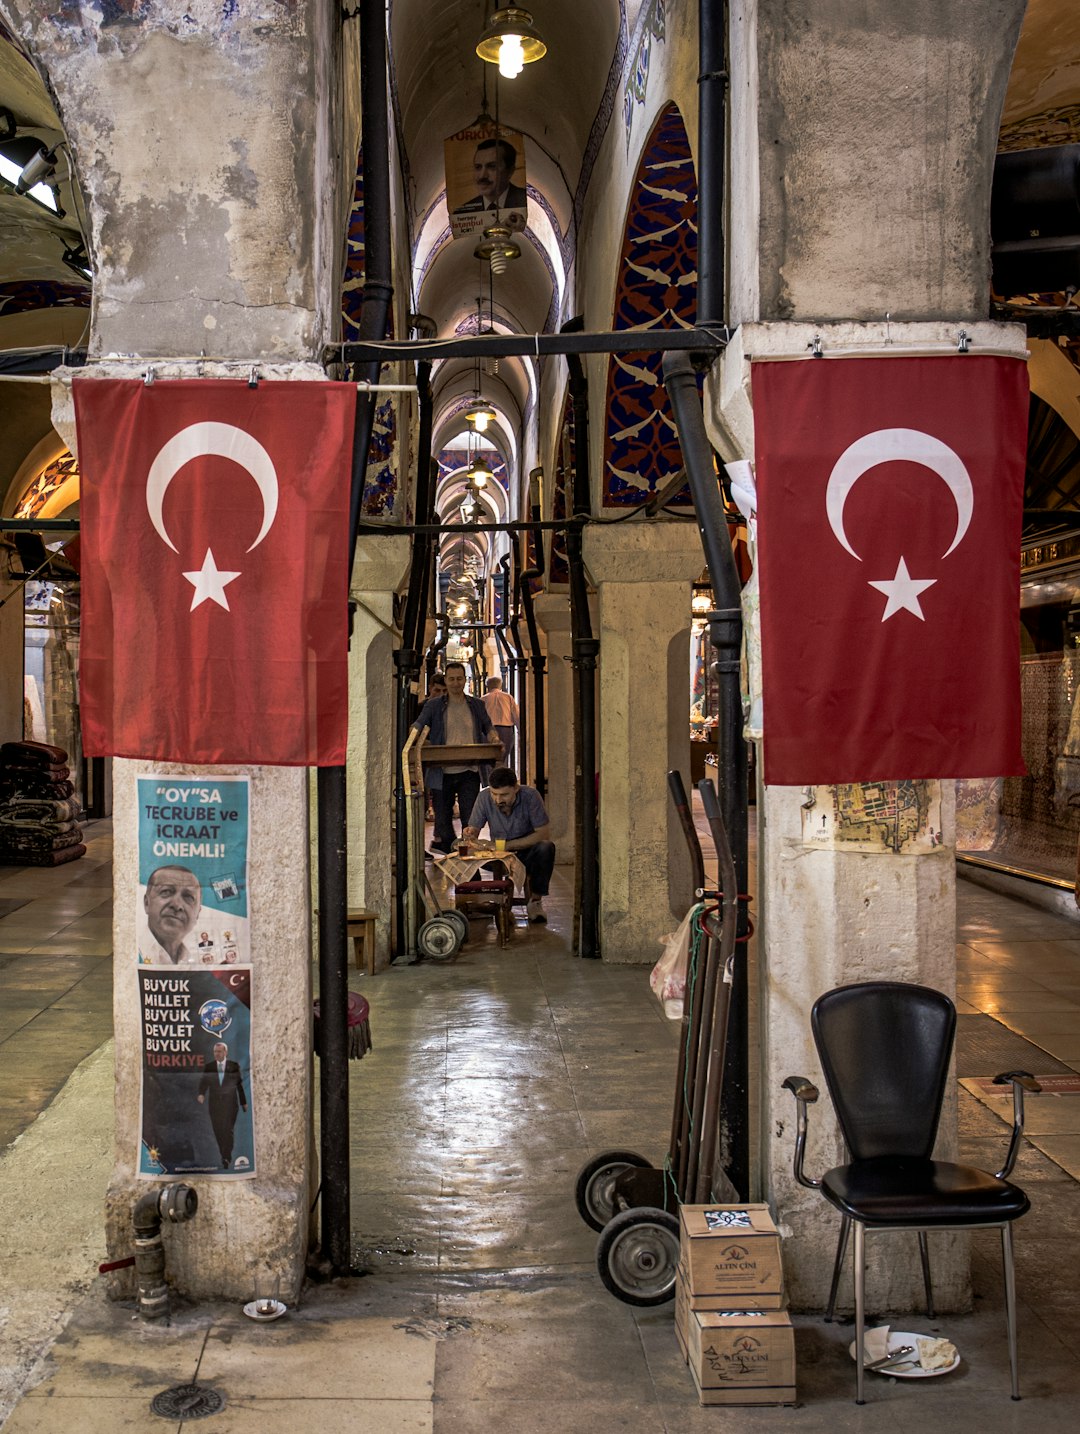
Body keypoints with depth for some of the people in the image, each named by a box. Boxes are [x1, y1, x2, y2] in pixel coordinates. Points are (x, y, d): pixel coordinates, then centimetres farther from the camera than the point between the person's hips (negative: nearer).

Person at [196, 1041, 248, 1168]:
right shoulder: (209, 1067, 6)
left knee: (228, 1129, -10)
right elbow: (204, 1082, 1)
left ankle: (226, 1158, -8)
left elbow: (240, 1084, 4)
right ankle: (225, 1156, 19)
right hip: (215, 1104, 3)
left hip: (230, 1103, -3)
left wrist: (244, 1102, 4)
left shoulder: (234, 1066, 1)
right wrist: (201, 1094, -20)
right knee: (218, 1131, 6)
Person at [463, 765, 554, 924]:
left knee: (546, 847, -35)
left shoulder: (530, 796, -20)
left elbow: (544, 834, -21)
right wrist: (468, 835, -35)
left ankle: (536, 900, -16)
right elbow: (474, 829, -8)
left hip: (526, 853, -2)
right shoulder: (484, 797, -13)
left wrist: (507, 845, -28)